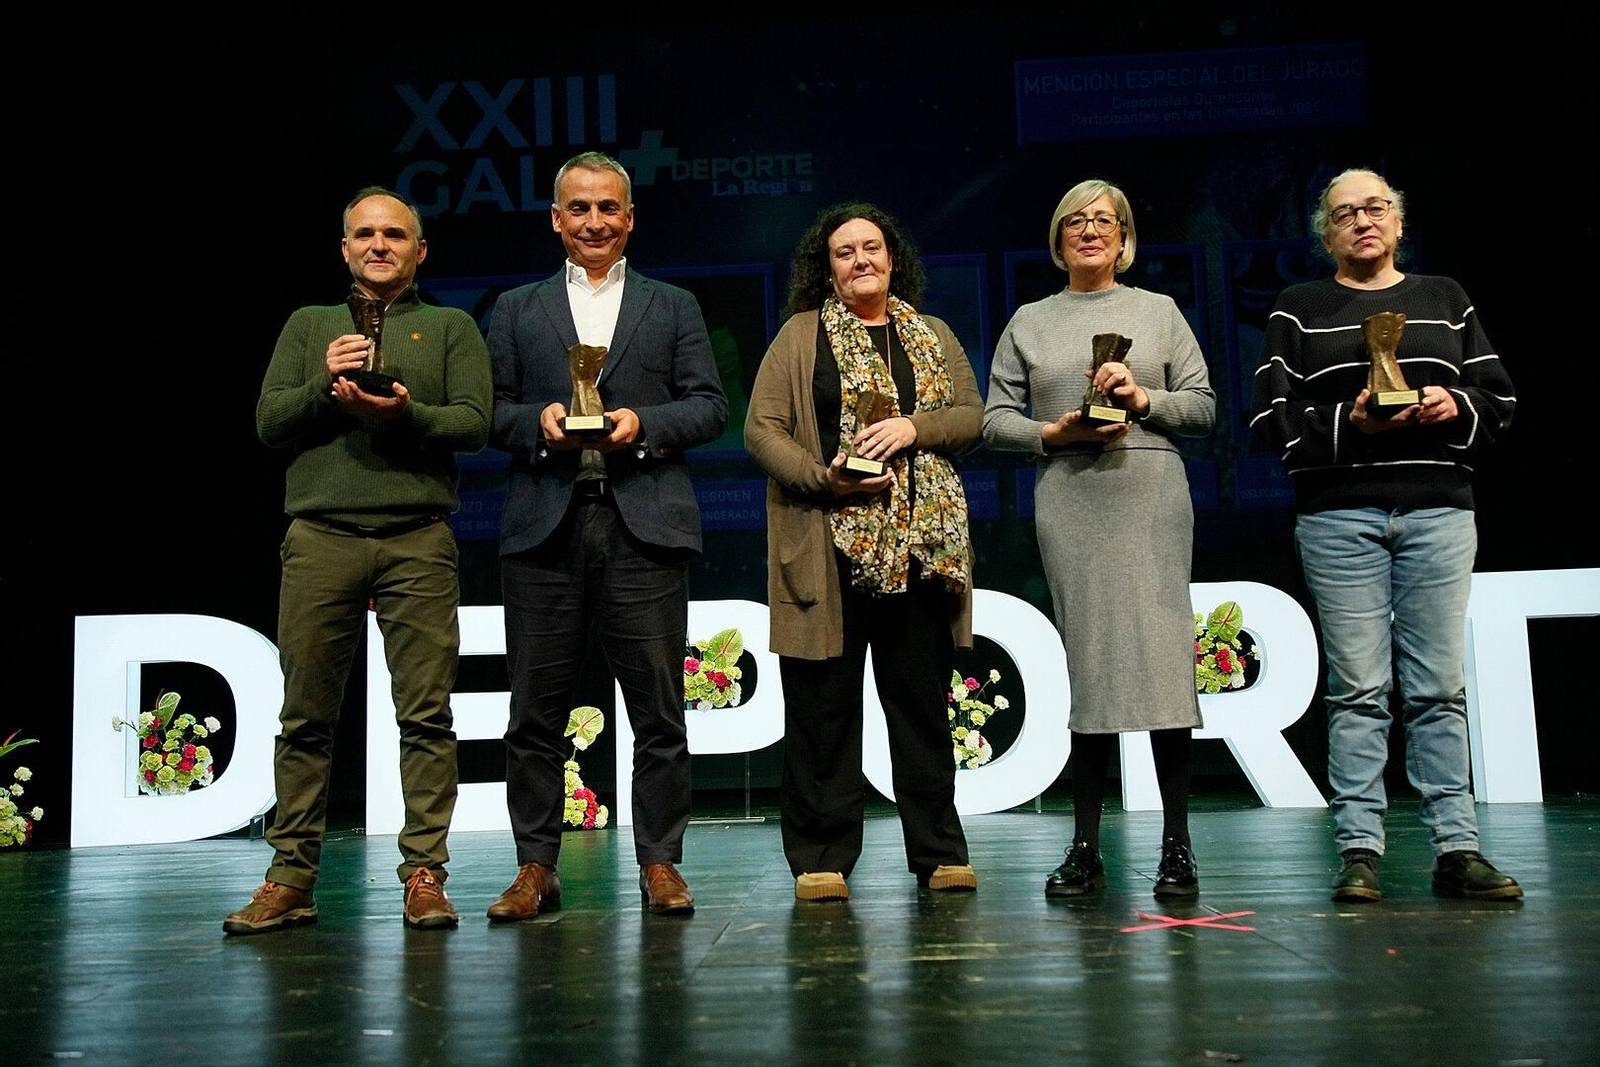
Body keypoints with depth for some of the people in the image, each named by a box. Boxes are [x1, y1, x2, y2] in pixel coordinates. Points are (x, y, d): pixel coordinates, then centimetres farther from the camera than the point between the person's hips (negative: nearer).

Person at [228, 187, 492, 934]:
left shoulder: (451, 328, 17)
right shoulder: (309, 326, 21)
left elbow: (474, 423, 4)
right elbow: (268, 422, 11)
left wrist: (407, 412, -13)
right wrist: (326, 387, -6)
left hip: (418, 541, -1)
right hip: (321, 538, 1)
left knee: (426, 714, -4)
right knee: (306, 716, 2)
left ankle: (424, 876, 2)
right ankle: (291, 880, 8)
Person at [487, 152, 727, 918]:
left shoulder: (674, 308, 16)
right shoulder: (516, 310, 18)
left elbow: (710, 407, 8)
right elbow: (490, 410, 11)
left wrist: (642, 423, -8)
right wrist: (537, 421, -8)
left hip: (644, 523, -1)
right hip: (545, 525, 1)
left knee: (658, 705, 0)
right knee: (536, 706, 3)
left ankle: (660, 864, 10)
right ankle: (535, 868, 13)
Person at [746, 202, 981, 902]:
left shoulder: (933, 336, 19)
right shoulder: (800, 337, 8)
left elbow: (971, 416, 11)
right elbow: (761, 430, 1)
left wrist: (914, 429, -8)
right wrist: (823, 478, -14)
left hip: (922, 543, 3)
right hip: (827, 543, -2)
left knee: (922, 700, 6)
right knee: (824, 704, 0)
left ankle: (938, 851, 15)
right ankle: (821, 858, 9)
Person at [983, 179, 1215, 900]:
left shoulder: (1158, 311, 15)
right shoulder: (1029, 322, 16)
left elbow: (1204, 406, 11)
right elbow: (996, 418, 11)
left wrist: (1143, 399, -6)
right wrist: (1053, 433, -6)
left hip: (1151, 495, 0)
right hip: (1068, 500, 0)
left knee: (1164, 657, -7)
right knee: (1089, 665, 0)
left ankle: (1176, 847, 1)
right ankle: (1086, 848, 7)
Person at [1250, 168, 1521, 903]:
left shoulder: (1445, 300, 17)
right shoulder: (1299, 310, 11)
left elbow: (1501, 399, 15)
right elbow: (1271, 418, 2)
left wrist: (1457, 406, -6)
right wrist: (1347, 423, -13)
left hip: (1439, 511, 2)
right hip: (1339, 516, -2)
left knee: (1439, 686, 1)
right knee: (1358, 688, -3)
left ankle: (1457, 849, 5)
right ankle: (1359, 851, 2)